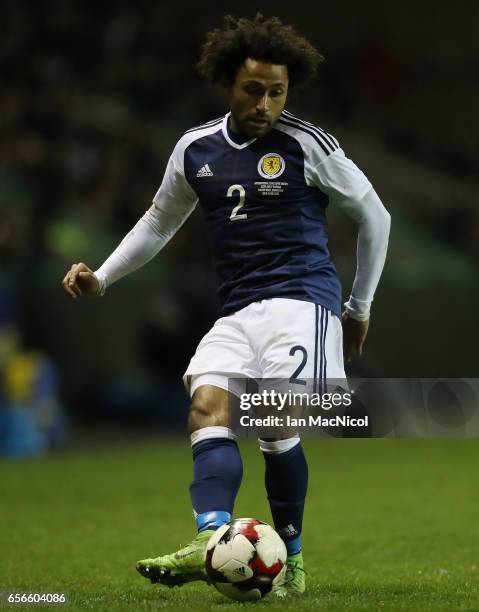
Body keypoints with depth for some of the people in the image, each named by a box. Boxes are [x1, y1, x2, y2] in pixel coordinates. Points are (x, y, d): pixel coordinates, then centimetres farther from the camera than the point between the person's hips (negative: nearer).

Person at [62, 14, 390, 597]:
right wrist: (101, 277, 18)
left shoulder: (306, 144, -2)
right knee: (208, 403, -19)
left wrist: (359, 307, 13)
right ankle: (210, 542, -35)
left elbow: (373, 215, 9)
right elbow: (159, 222, 27)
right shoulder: (196, 149, 11)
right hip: (236, 312, 5)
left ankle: (290, 560, -3)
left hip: (301, 298, -5)